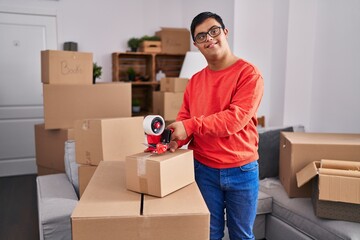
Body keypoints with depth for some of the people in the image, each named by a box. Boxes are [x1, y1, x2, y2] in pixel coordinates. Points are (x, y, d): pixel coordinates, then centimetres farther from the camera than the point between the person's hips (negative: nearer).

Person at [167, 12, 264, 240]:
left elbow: (236, 118, -22)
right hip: (204, 170, 4)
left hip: (241, 171, -3)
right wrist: (172, 141, -17)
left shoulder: (249, 73, -11)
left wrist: (191, 126, -25)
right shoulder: (195, 81, 5)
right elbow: (183, 121, 3)